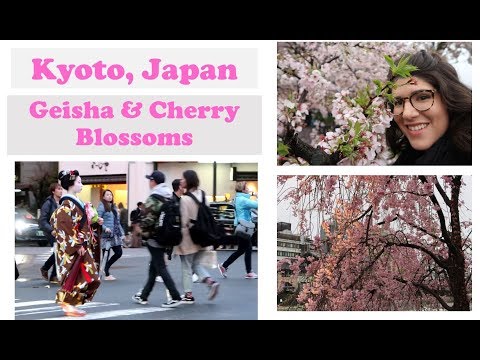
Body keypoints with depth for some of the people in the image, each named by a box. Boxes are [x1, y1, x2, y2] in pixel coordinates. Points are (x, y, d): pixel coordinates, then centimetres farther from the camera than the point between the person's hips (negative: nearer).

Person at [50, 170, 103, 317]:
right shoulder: (67, 204, -15)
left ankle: (70, 304, 13)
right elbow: (65, 227, -21)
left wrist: (96, 223, 10)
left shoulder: (75, 202, 15)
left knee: (85, 277, 8)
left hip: (82, 246, 10)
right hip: (73, 248, -10)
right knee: (75, 277, -8)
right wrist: (77, 245, -23)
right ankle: (69, 306, -1)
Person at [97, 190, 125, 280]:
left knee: (119, 252, 4)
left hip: (114, 235, 7)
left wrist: (122, 233, 15)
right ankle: (107, 275, 8)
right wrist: (105, 228, -25)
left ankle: (106, 267, 21)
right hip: (105, 235, -7)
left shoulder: (113, 207, 16)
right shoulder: (101, 207, -6)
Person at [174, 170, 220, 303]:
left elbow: (184, 221, -17)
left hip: (188, 237, -7)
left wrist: (178, 237, -9)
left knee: (186, 267, 6)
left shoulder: (185, 199, -18)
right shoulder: (202, 196, 3)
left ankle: (188, 295, 10)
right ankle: (210, 281, 0)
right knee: (196, 263, 20)